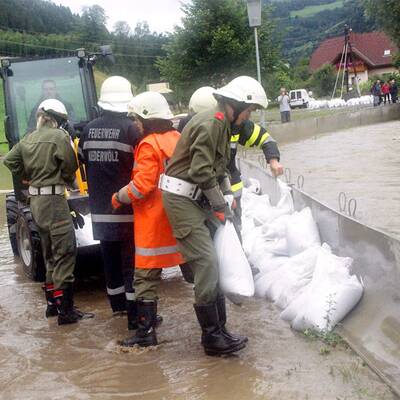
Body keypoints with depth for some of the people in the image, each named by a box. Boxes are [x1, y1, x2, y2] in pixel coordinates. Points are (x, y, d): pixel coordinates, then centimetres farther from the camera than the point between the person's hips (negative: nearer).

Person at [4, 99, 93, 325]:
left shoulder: (29, 139, 11)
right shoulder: (60, 136, -10)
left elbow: (10, 161, 14)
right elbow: (70, 166, -12)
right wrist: (68, 182, 8)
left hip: (36, 199, 8)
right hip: (54, 199, -8)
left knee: (50, 254, 18)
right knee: (65, 253, -6)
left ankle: (52, 303, 26)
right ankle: (65, 310, -7)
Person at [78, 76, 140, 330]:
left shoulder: (89, 130, 4)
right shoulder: (130, 129, -13)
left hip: (100, 208, 5)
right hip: (126, 206, -5)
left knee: (110, 256, 17)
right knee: (132, 259, 0)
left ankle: (117, 303, 32)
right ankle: (135, 313, 1)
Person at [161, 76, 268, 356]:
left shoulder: (222, 123, 14)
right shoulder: (211, 123, -18)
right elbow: (201, 171, -23)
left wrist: (227, 194, 10)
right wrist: (221, 205, -13)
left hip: (198, 199, 10)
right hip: (182, 198, -10)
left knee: (213, 264, 11)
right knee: (206, 264, -11)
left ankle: (219, 330, 19)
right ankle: (212, 337, -2)